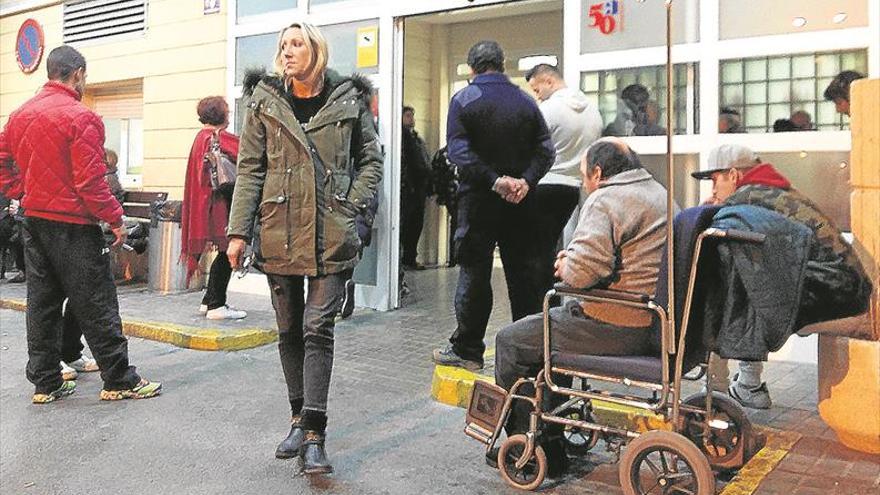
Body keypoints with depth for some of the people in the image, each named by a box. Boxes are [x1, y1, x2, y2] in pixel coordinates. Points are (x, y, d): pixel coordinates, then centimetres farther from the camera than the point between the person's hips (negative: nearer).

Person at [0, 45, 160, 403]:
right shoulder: (81, 117, -15)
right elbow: (90, 182, -19)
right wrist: (115, 219, -11)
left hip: (33, 221, 8)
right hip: (72, 225, -8)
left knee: (41, 303, 12)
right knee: (96, 306, -1)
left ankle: (45, 382, 19)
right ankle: (119, 380, 7)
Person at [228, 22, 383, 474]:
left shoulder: (349, 100, 4)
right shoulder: (264, 102, 6)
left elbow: (371, 159, 11)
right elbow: (249, 169, 4)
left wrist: (352, 203, -4)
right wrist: (238, 232, -2)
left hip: (331, 235, -2)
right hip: (279, 233, 2)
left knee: (318, 328, -6)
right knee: (289, 330, 10)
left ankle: (313, 434, -3)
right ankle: (300, 418, 25)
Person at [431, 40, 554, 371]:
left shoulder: (463, 100, -2)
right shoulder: (526, 101, 8)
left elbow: (458, 151, -14)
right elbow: (546, 149, 0)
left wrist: (495, 180, -17)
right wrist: (526, 180, -9)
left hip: (479, 199, -3)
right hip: (521, 204, 3)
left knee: (474, 274, 3)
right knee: (525, 275, 8)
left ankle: (467, 349, 9)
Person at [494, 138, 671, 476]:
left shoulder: (606, 200, -14)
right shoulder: (659, 193, 18)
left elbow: (584, 268, -29)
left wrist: (565, 267, -6)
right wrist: (575, 256, 16)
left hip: (616, 329, -10)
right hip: (651, 322, 11)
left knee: (510, 341, 5)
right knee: (547, 332, 29)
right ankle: (550, 444, 32)